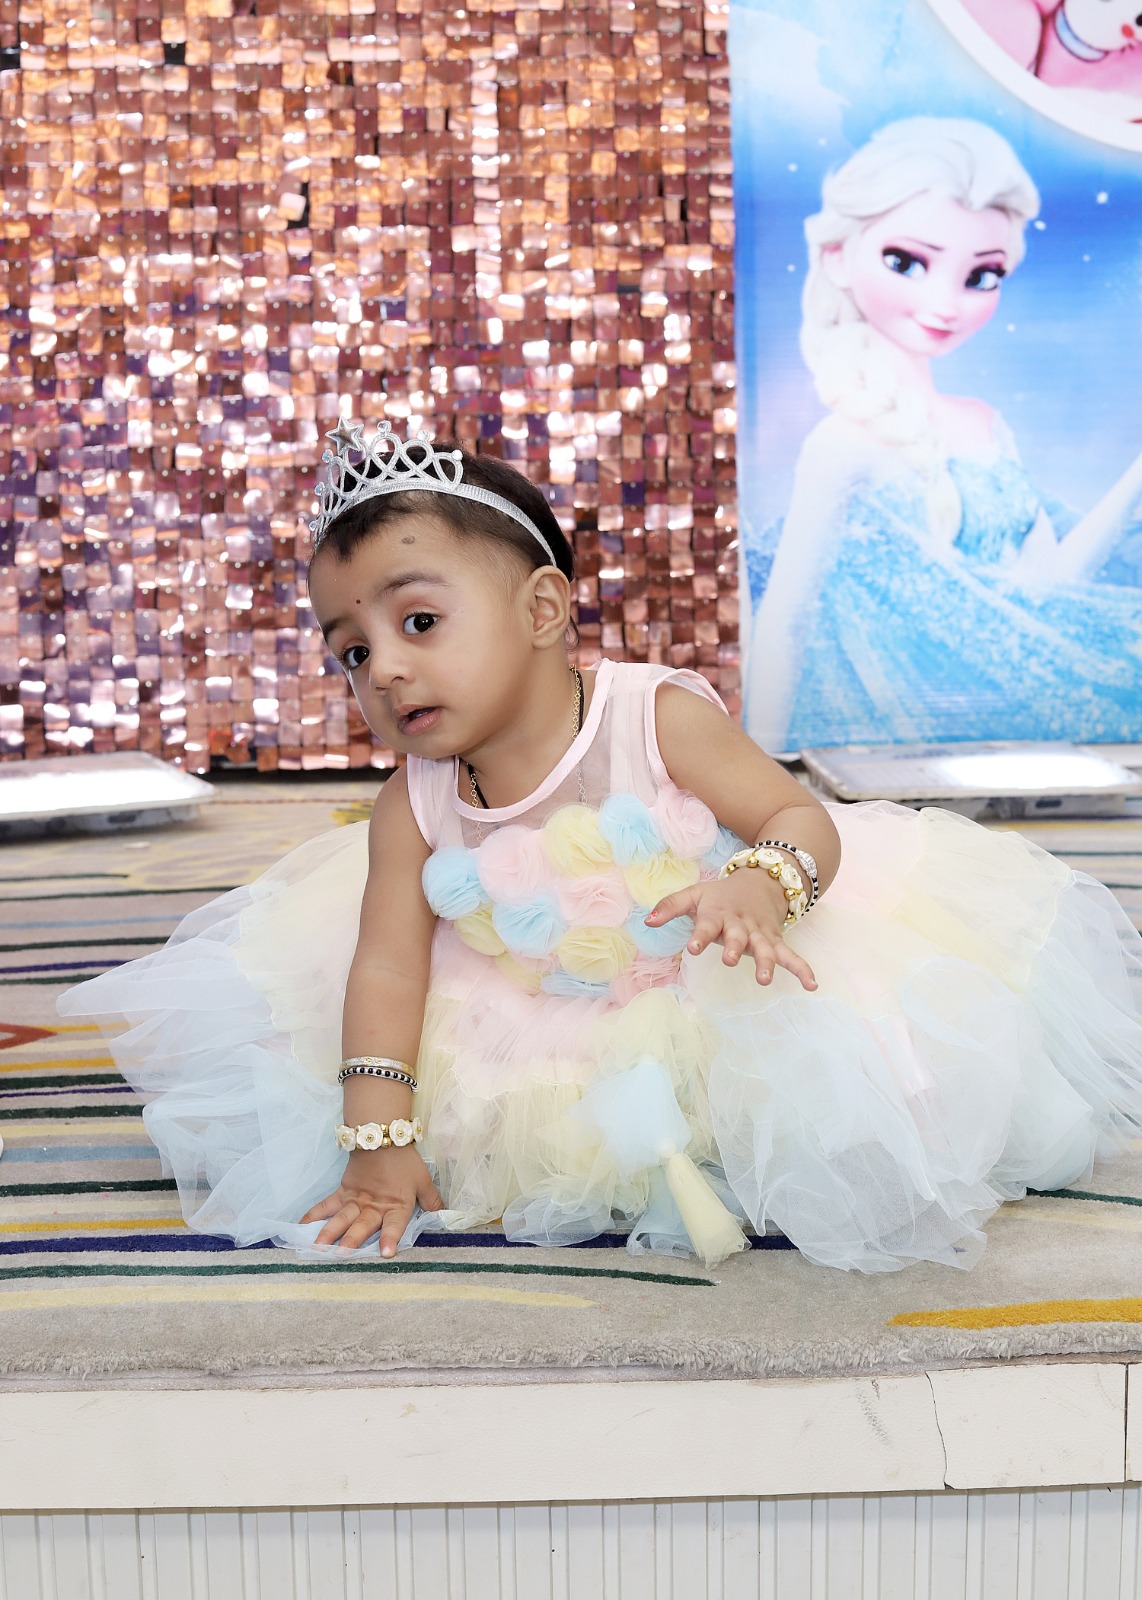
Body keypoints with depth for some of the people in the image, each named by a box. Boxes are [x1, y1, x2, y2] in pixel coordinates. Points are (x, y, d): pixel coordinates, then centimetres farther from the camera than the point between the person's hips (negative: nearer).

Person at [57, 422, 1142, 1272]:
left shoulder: (660, 717, -22)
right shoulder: (411, 809, -14)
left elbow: (804, 820, -19)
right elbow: (387, 965, -13)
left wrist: (761, 883, -44)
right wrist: (379, 1142, -18)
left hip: (706, 1006, -3)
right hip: (538, 1045, 3)